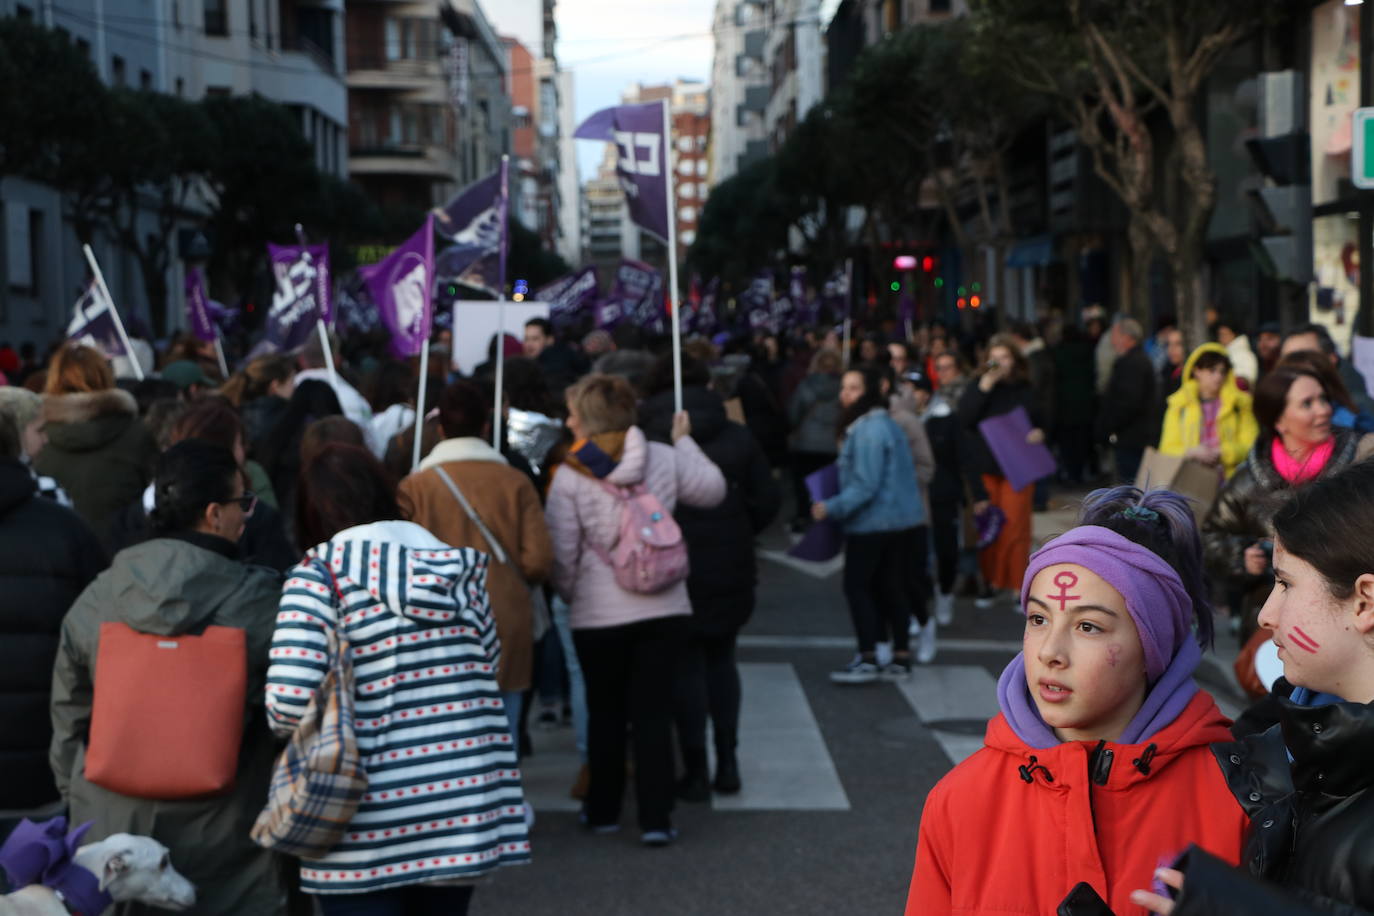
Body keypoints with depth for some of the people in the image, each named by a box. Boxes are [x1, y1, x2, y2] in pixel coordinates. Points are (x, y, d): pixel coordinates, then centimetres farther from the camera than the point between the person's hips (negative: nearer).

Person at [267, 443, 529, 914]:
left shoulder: (320, 575, -7)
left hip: (367, 828, -4)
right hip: (462, 812, 5)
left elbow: (289, 702, -17)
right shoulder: (459, 567, 8)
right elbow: (488, 672, 15)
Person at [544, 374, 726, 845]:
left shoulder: (569, 476, -11)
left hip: (598, 615, -2)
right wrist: (685, 441, 22)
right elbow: (713, 489, 11)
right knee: (654, 712, 6)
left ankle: (603, 810, 27)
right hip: (664, 608, 2)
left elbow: (561, 555, -9)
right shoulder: (665, 458, -3)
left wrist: (570, 595, 10)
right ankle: (656, 818, 5)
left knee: (605, 713, 15)